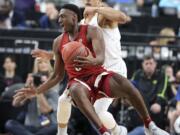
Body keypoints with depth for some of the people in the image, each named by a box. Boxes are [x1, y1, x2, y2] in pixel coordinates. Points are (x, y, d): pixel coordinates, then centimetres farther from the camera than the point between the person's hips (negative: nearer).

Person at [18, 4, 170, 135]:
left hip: (98, 74, -1)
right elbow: (57, 76, 17)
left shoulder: (92, 31, -4)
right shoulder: (59, 42, 9)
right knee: (75, 90, -39)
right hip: (78, 81, 2)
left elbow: (101, 58, -20)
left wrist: (92, 61, -44)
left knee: (125, 84, -34)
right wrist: (36, 91, 10)